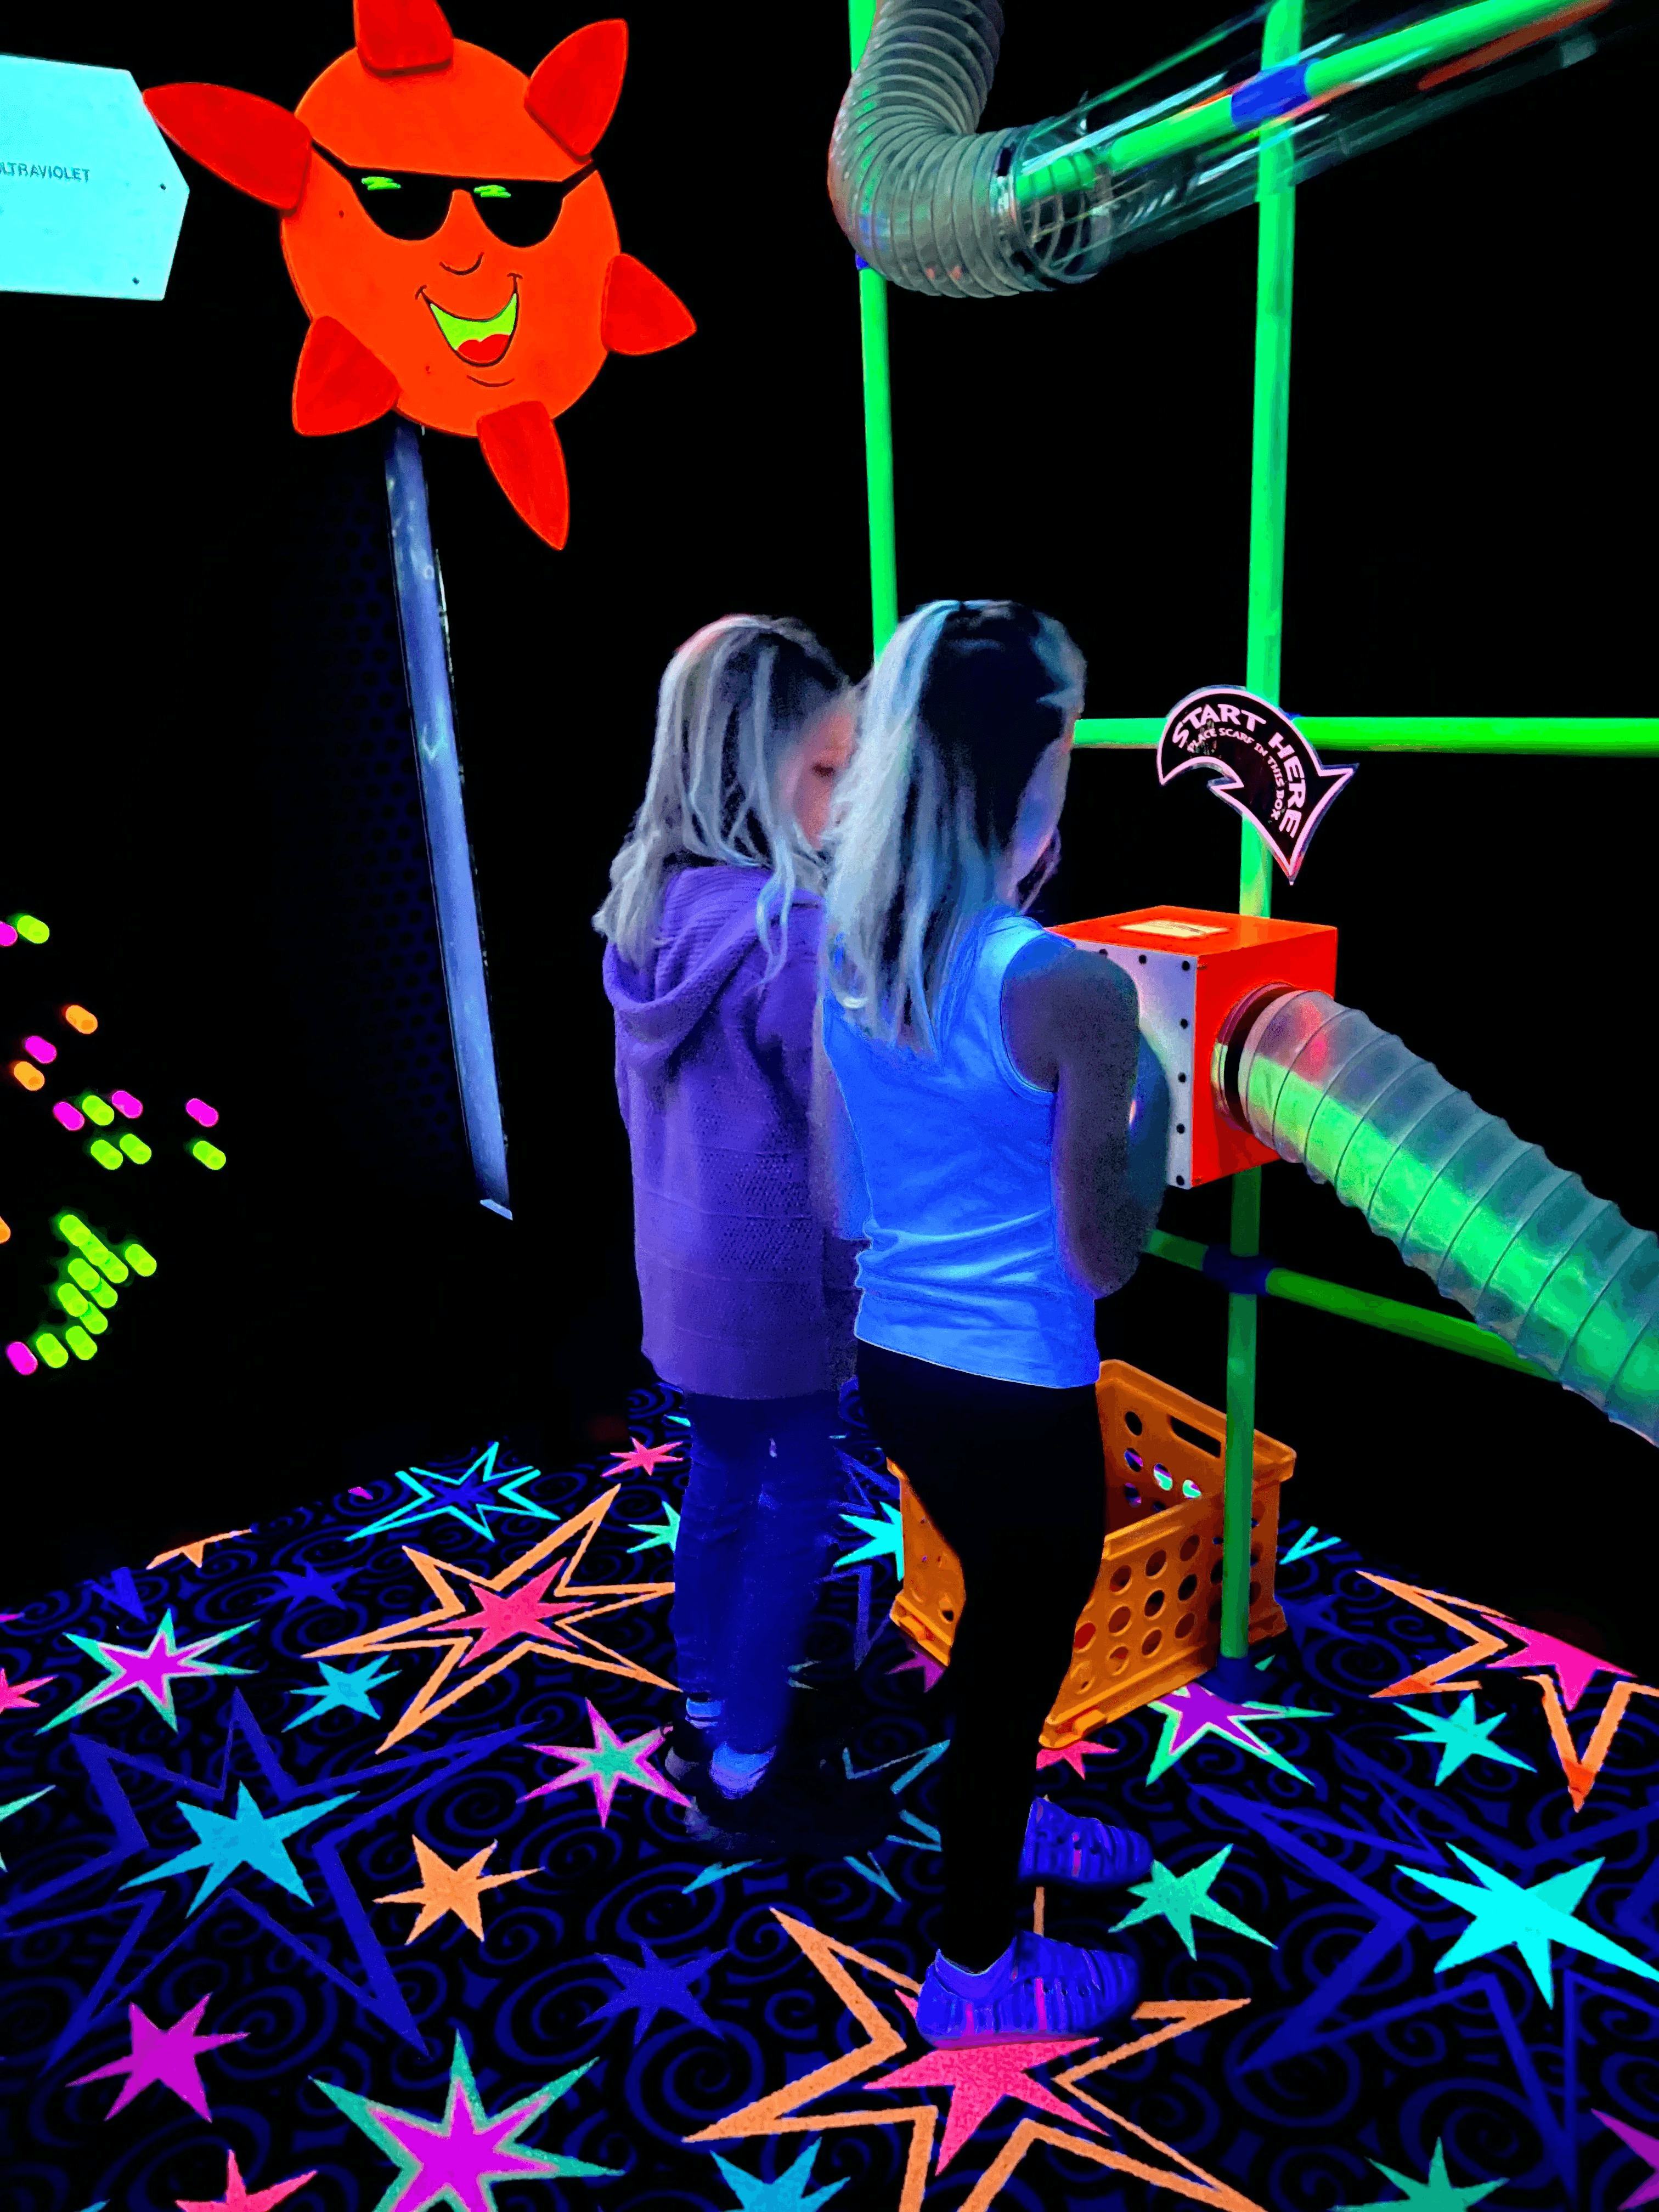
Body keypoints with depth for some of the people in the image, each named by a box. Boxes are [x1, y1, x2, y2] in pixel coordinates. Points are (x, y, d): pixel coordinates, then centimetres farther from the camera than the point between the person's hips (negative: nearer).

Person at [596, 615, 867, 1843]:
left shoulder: (645, 901, 0)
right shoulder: (794, 929, -24)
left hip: (683, 1259, 8)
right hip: (781, 1271, -7)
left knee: (723, 1474, 22)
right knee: (799, 1501, 10)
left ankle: (705, 1714, 39)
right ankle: (745, 1764, 25)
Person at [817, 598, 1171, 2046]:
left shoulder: (844, 947, -3)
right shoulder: (1066, 985, -24)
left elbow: (839, 1196, 6)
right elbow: (1103, 1258, -16)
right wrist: (1153, 1089, -3)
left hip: (892, 1360, 7)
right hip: (1016, 1389, -7)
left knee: (1007, 1616, 30)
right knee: (1014, 1648, 16)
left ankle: (1000, 1826, 55)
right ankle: (974, 1968, 38)